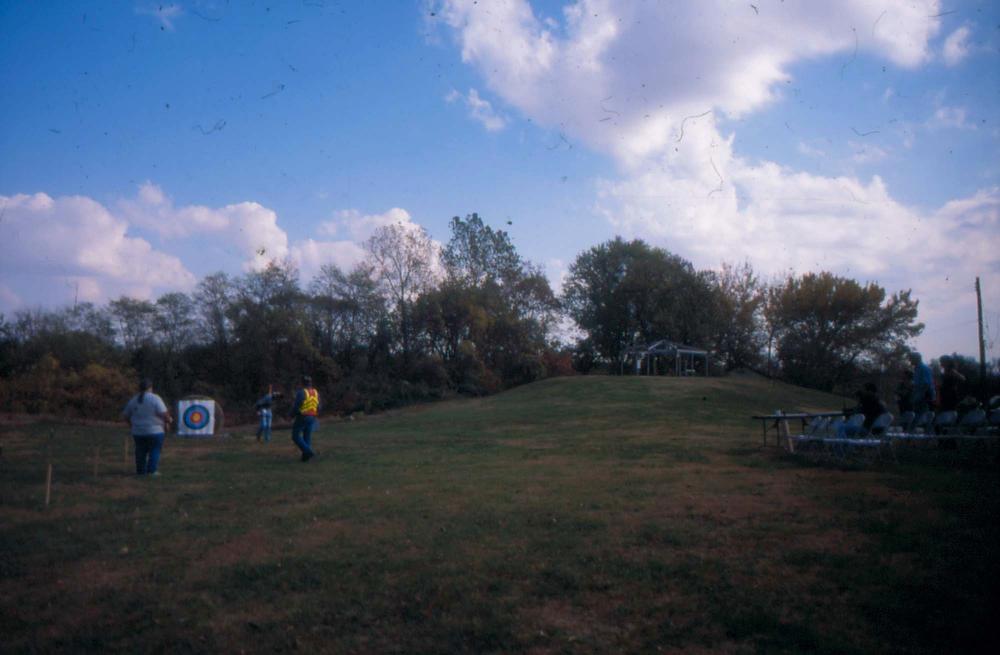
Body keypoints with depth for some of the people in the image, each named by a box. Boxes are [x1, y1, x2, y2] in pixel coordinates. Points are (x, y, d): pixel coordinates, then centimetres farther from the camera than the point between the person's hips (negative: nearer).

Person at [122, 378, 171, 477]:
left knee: (141, 452, 13)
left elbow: (126, 415, 12)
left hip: (138, 432, 5)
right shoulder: (155, 398, -11)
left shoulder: (133, 400, 6)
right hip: (155, 431, -5)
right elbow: (164, 414, -17)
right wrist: (167, 422, 0)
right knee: (155, 451, 3)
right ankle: (152, 471, -1)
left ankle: (141, 472, 17)